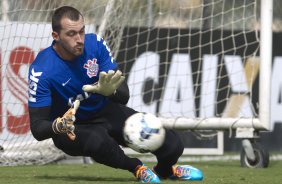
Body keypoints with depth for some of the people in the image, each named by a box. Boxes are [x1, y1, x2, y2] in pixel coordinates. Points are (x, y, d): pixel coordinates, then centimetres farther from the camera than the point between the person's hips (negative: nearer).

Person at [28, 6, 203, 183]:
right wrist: (58, 126, -48)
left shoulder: (95, 44, -16)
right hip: (73, 128, -4)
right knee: (98, 142, -41)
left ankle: (165, 169, 31)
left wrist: (111, 91, -39)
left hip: (105, 111, 4)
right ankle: (136, 167, -8)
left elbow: (124, 96, -15)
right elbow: (37, 128, -25)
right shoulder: (41, 71, -25)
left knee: (173, 145, -8)